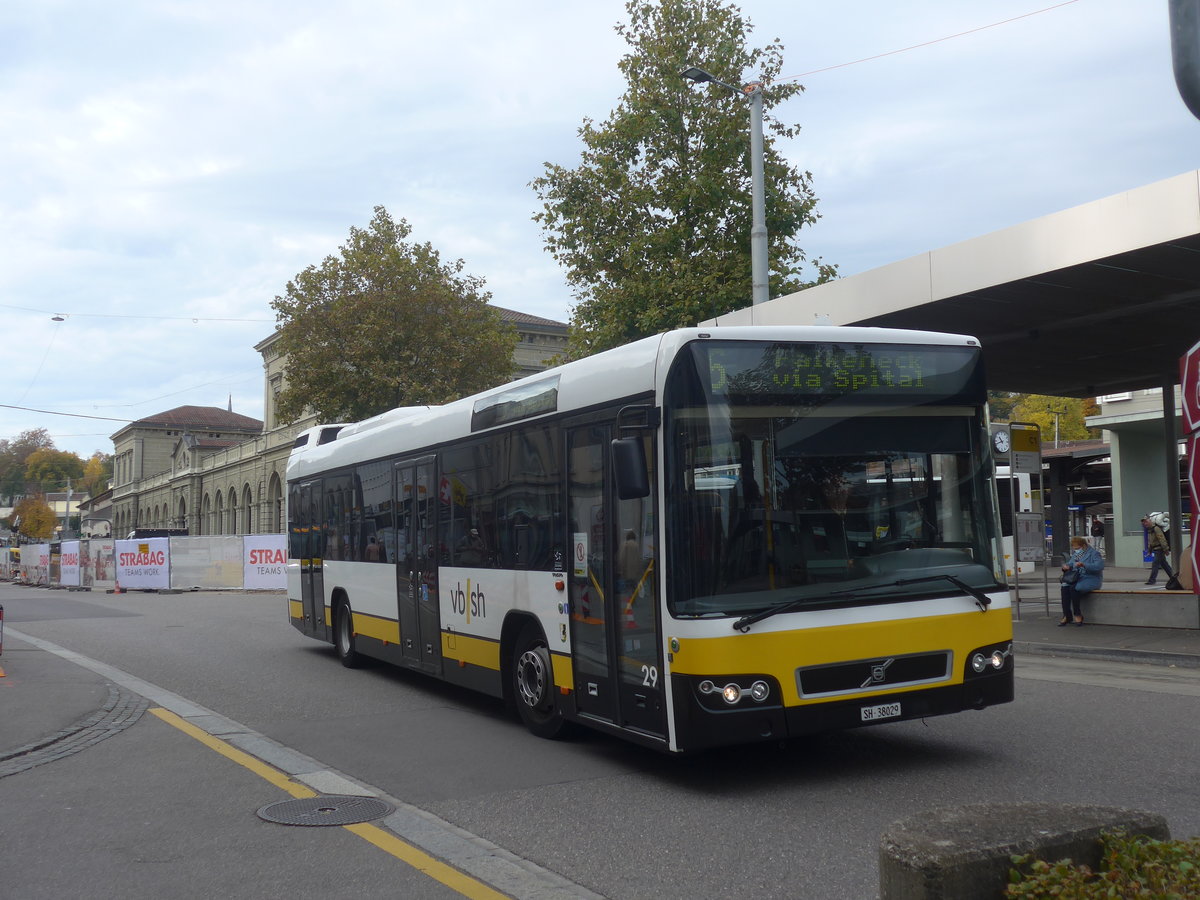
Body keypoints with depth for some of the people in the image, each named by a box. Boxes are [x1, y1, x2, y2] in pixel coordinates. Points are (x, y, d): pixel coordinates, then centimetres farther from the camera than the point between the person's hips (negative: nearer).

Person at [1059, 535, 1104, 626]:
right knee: (1064, 587, -24)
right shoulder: (1075, 554, 16)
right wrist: (1065, 566, -3)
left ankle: (1077, 615, -18)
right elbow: (1070, 564, 23)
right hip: (1076, 578, 6)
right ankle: (1067, 615, -23)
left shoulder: (1094, 553, -5)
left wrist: (1084, 565, -30)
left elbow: (1099, 566, -21)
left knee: (1074, 588, -33)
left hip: (1091, 579, -6)